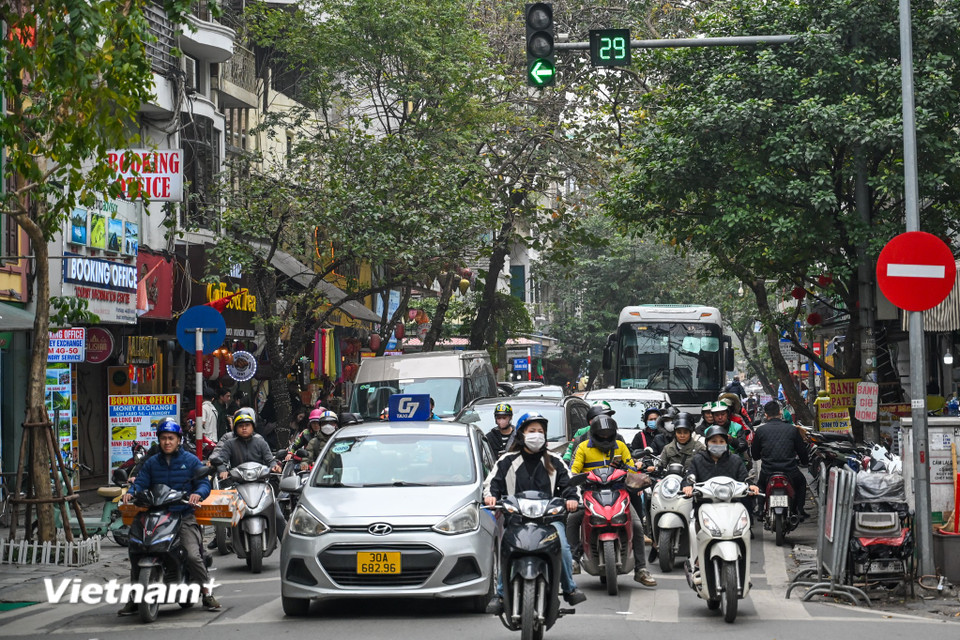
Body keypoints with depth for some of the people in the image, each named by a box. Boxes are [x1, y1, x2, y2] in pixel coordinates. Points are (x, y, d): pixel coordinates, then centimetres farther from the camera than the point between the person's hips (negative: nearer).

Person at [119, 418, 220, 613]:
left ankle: (207, 594, -4)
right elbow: (141, 482, 8)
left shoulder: (191, 461, 7)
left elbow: (204, 483, 2)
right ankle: (134, 598, 3)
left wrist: (198, 493, -21)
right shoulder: (152, 463, 15)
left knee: (193, 555, -20)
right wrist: (131, 492, -14)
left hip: (184, 517, -3)